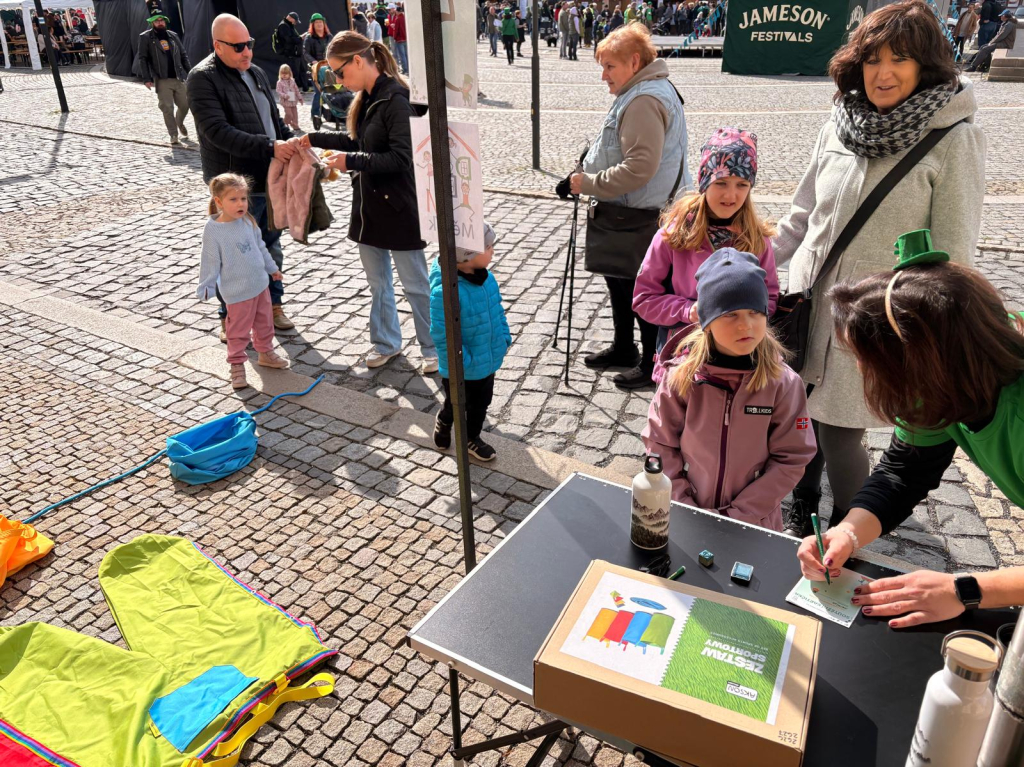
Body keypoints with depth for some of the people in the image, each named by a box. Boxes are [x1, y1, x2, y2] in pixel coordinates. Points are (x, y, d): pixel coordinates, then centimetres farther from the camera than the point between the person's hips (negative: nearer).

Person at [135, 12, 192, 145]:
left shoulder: (173, 36, 12)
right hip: (162, 80, -4)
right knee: (167, 108, -5)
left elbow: (183, 56, 14)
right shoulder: (145, 37, 0)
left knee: (185, 105, 7)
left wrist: (190, 73, 4)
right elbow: (142, 59, -4)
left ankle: (179, 123, 37)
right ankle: (174, 135, 5)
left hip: (178, 78, 4)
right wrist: (146, 78, -12)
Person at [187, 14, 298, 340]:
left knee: (272, 246, 16)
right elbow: (218, 131, -22)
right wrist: (269, 147, -29)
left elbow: (275, 119, 20)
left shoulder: (256, 73, 13)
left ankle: (273, 304, 31)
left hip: (270, 179, 7)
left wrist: (292, 143, 3)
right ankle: (230, 319, 18)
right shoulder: (203, 78, -11)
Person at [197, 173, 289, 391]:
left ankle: (266, 353, 41)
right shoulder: (213, 230, -19)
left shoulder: (248, 221, -2)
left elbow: (260, 247, 13)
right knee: (239, 330, 3)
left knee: (265, 322, 21)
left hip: (260, 284, 7)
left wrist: (272, 268, 22)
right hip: (237, 292, -6)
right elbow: (210, 262, -14)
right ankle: (237, 366, 16)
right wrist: (206, 289, -12)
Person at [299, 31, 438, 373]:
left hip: (397, 207, -9)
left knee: (415, 284, 4)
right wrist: (316, 138, 15)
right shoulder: (366, 98, 8)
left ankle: (434, 349, 19)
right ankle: (386, 341, 34)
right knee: (377, 282, 18)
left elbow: (402, 158, -24)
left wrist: (351, 161, -21)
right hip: (368, 205, 9)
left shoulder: (395, 99, -19)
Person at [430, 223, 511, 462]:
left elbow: (497, 310, 10)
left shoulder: (487, 278, -7)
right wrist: (462, 361, -22)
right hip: (461, 369, -6)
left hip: (488, 360, 7)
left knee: (480, 403, 23)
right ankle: (443, 422, 52)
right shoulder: (445, 291, -32)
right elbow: (441, 333, -27)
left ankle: (472, 437, 47)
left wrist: (504, 337, 6)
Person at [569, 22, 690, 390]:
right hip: (628, 211, 11)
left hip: (642, 215, -11)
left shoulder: (644, 100, -21)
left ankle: (654, 365, 16)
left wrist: (589, 183, -21)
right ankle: (624, 348, 37)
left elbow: (639, 168, -28)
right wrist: (590, 176, 14)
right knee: (617, 276, 21)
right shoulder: (641, 91, 13)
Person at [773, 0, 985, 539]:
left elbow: (951, 252, -10)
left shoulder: (955, 140, -10)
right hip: (809, 301, 5)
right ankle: (800, 511, 41)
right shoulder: (841, 123, 3)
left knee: (838, 432, 1)